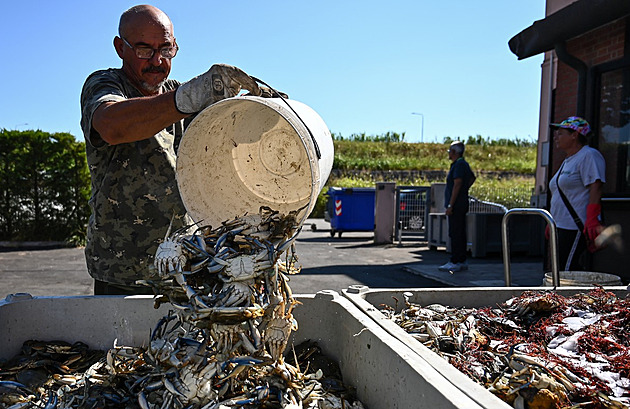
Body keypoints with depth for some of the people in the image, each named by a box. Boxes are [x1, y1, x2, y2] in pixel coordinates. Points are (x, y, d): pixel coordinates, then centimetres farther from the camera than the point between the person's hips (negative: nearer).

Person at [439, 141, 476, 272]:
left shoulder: (459, 164, -14)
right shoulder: (463, 164, 18)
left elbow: (457, 185, -21)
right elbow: (473, 178, 36)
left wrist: (450, 206, -22)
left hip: (456, 206, -10)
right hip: (460, 205, 10)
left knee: (455, 234, -9)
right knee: (459, 234, 12)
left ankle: (455, 263, -8)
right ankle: (462, 262, 16)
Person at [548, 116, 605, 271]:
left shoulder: (589, 156, -8)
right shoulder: (568, 161, 23)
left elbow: (595, 189, -18)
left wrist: (592, 221, -26)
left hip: (577, 227, -10)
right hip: (562, 226, 10)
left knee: (568, 271, -12)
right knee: (561, 268, 7)